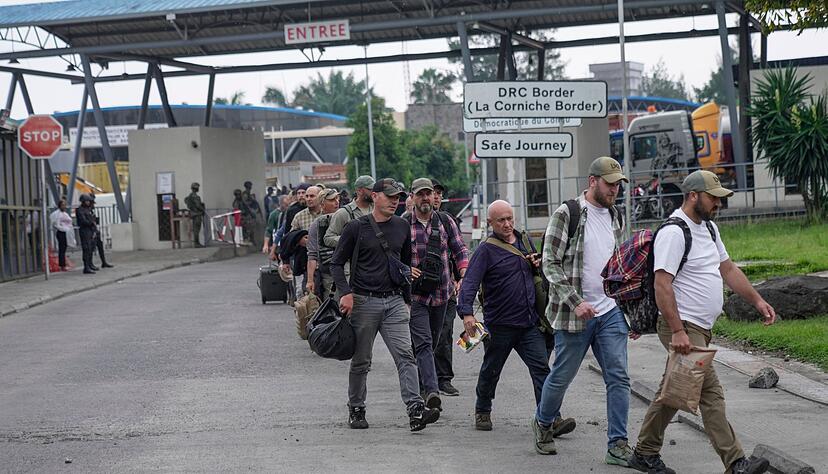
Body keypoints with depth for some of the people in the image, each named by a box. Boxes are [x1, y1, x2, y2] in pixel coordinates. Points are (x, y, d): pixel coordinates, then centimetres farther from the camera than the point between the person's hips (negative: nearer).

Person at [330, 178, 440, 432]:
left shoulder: (402, 227, 10)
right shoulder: (357, 227, -3)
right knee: (361, 361, 7)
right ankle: (356, 410, 22)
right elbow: (337, 263, 0)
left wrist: (407, 299, 19)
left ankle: (415, 410, -20)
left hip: (394, 301, 3)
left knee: (405, 355, -12)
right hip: (363, 301, -3)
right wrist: (346, 292, -13)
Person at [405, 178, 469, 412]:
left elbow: (460, 250, 11)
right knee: (423, 343, -16)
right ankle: (432, 391, -28)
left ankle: (417, 385, 31)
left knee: (431, 344, 14)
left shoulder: (446, 223, 7)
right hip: (415, 294, -4)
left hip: (441, 293, 4)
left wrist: (465, 274, -5)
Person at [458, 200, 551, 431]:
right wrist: (467, 312, -34)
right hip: (499, 325, -4)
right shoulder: (486, 250, -8)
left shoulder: (524, 241, 12)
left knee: (541, 368, -7)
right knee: (491, 371, 12)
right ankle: (482, 412, 33)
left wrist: (539, 264, 4)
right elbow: (470, 282, -18)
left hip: (529, 323, 4)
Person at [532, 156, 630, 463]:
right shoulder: (567, 214, -9)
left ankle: (617, 445, 1)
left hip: (611, 313, 5)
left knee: (618, 377, -2)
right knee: (562, 375, 8)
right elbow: (550, 263, -12)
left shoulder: (615, 217, 12)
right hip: (574, 314, -5)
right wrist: (576, 302, -19)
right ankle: (544, 422, 34)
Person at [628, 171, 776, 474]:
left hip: (701, 328, 10)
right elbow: (662, 284, -22)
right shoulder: (673, 232, -16)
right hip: (682, 328, -10)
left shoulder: (709, 227, 15)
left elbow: (728, 269, 24)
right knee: (711, 393, -14)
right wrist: (678, 332, -26)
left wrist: (757, 300, 16)